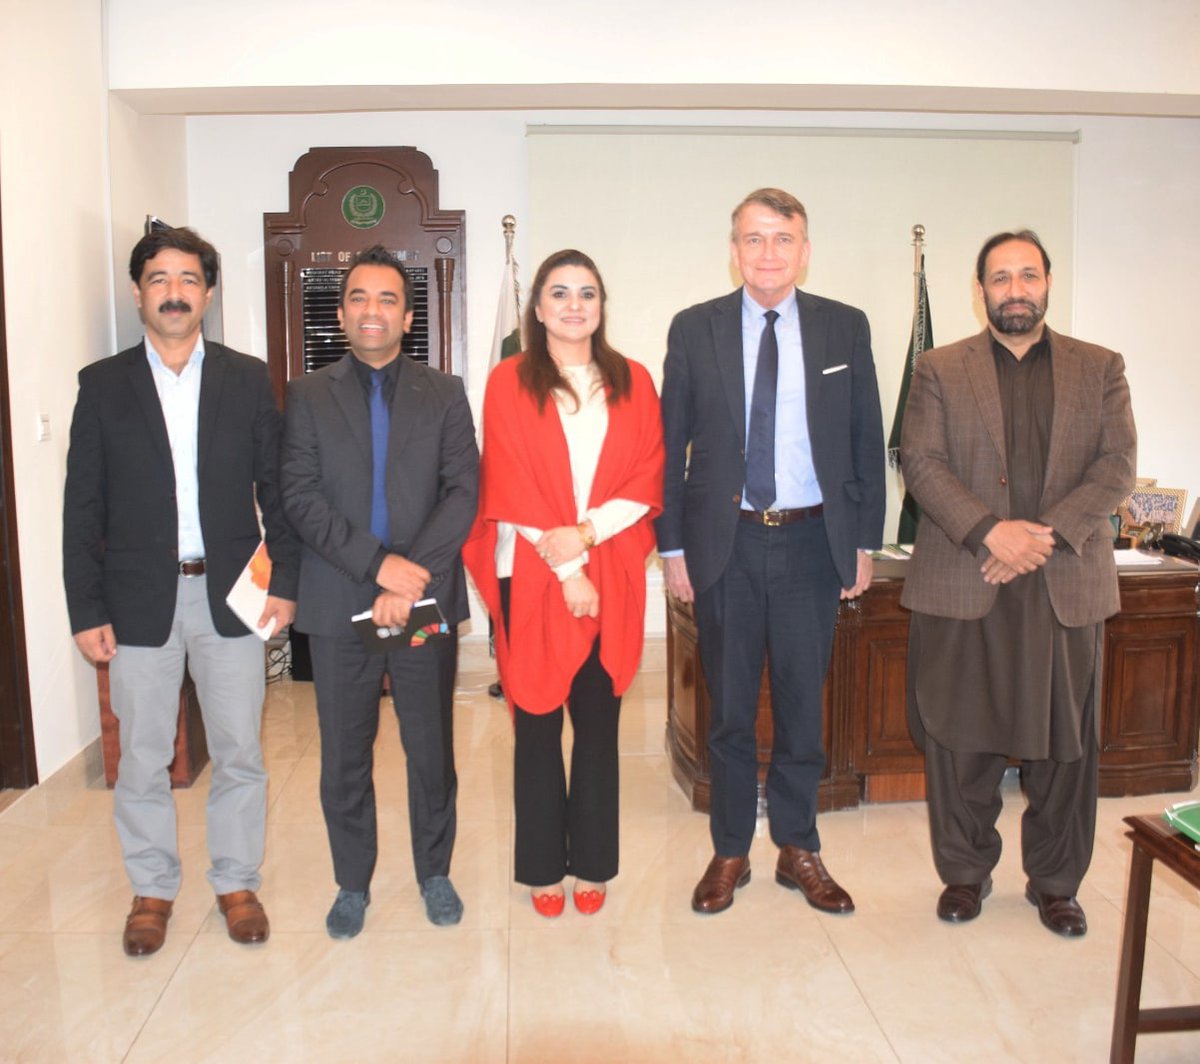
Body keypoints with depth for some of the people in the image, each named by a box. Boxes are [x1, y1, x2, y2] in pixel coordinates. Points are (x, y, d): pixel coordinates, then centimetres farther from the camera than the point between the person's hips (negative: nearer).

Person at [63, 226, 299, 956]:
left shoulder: (248, 379, 3)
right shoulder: (103, 384, 2)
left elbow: (276, 487, 4)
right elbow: (83, 507, 1)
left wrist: (285, 580, -3)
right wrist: (86, 610, -3)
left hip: (230, 595, 0)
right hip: (138, 600, 0)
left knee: (240, 753, 9)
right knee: (143, 759, 11)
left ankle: (238, 881, 28)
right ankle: (153, 889, 30)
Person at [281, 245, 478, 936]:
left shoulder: (445, 394, 6)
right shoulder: (309, 396, 5)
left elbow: (465, 491, -4)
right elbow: (300, 497, -5)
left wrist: (413, 576, -16)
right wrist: (378, 563, -17)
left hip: (427, 600, 0)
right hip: (340, 604, 0)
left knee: (433, 750, 11)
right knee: (345, 756, 10)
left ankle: (435, 872, 31)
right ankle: (353, 884, 29)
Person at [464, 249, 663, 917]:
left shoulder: (633, 383, 9)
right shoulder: (509, 383, 2)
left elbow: (648, 483, 2)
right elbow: (509, 489, -5)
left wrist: (586, 533, -13)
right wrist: (565, 568, -10)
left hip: (611, 578, 2)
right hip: (531, 577, -2)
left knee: (599, 723, 7)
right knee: (537, 725, 5)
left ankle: (593, 863, 22)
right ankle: (543, 867, 20)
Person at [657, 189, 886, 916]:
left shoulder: (846, 328, 4)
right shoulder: (695, 329, 2)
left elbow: (867, 441, 6)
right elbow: (672, 445, 2)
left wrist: (865, 542, 3)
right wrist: (673, 546, -2)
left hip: (813, 539, 1)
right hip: (726, 542, 0)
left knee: (803, 704, 10)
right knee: (730, 708, 10)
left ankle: (799, 849, 27)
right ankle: (731, 851, 26)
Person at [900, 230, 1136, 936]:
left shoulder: (1101, 370, 11)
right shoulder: (940, 370, 7)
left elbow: (1117, 466, 1)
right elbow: (922, 463, -3)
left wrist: (1047, 533, -13)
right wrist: (989, 531, -16)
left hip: (1067, 586, 1)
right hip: (962, 586, -1)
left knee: (1066, 742, 8)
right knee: (959, 739, 6)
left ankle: (1056, 881, 26)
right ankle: (966, 872, 24)